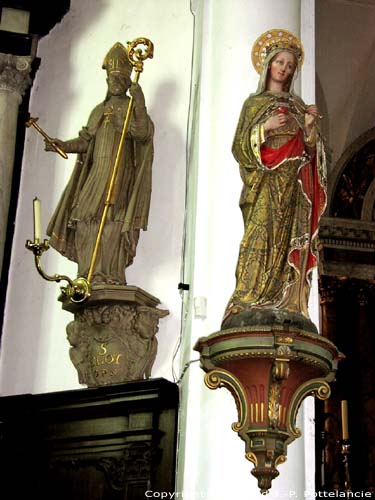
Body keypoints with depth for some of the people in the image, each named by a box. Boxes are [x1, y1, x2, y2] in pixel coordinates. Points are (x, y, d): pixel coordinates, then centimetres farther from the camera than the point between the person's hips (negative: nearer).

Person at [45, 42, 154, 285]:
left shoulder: (132, 108, 10)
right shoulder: (100, 111, 25)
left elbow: (141, 133, -10)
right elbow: (85, 140, 16)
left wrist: (140, 104, -21)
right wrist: (64, 145, 0)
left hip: (120, 172, -5)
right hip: (96, 172, 5)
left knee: (111, 220, -18)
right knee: (85, 219, -7)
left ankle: (111, 276, -21)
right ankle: (91, 274, -9)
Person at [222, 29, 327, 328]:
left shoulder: (298, 105, 22)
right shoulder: (255, 102, 15)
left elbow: (310, 149, 16)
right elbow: (240, 146, 6)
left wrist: (310, 126, -3)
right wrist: (265, 128, -11)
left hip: (294, 183, 3)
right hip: (266, 180, -3)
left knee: (290, 241, -9)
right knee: (263, 234, -19)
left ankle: (286, 308, -14)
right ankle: (251, 307, -25)